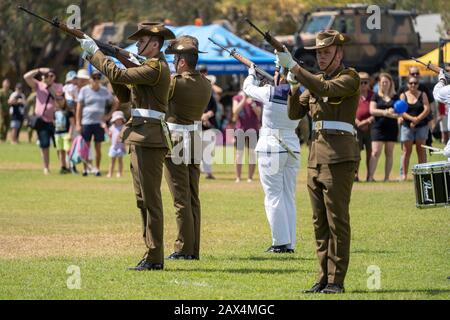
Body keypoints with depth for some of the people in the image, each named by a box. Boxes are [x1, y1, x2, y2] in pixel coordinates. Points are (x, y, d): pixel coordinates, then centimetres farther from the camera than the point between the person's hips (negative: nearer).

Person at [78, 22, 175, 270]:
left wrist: (94, 52, -11)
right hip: (140, 137, 11)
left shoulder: (156, 68, -13)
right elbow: (125, 95, 20)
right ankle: (152, 254, 15)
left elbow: (119, 75, -20)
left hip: (149, 138, -11)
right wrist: (111, 68, 6)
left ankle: (154, 258, -8)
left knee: (150, 197, -9)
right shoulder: (150, 67, 19)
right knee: (143, 198, 12)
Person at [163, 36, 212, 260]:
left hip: (176, 141, -6)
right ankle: (194, 249, 12)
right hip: (195, 142, 7)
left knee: (181, 198, -4)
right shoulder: (205, 84, 5)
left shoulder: (176, 82, -15)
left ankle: (184, 248, -4)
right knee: (193, 197, 10)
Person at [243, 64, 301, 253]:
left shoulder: (269, 93, -10)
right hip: (293, 148, 5)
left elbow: (248, 88, 6)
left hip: (271, 147, -5)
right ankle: (290, 243, 10)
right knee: (289, 197, 10)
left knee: (274, 196, -2)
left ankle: (280, 242, -7)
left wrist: (252, 74, 28)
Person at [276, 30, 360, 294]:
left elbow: (324, 89, -23)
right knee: (320, 222, 8)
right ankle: (324, 279, 11)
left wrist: (293, 66, -23)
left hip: (339, 157, -8)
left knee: (337, 220, -7)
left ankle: (336, 281, -6)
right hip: (316, 156, 8)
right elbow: (296, 113, 16)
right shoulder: (316, 79, 19)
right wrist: (294, 87, -1)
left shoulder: (349, 77, -4)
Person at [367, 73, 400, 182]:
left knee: (389, 153, 4)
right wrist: (385, 112, -19)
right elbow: (372, 110, -5)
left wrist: (392, 113, -17)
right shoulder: (376, 96, 6)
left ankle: (387, 177, 7)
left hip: (392, 128, 2)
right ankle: (370, 176, -14)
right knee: (375, 152, -10)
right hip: (378, 127, -2)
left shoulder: (395, 97, 10)